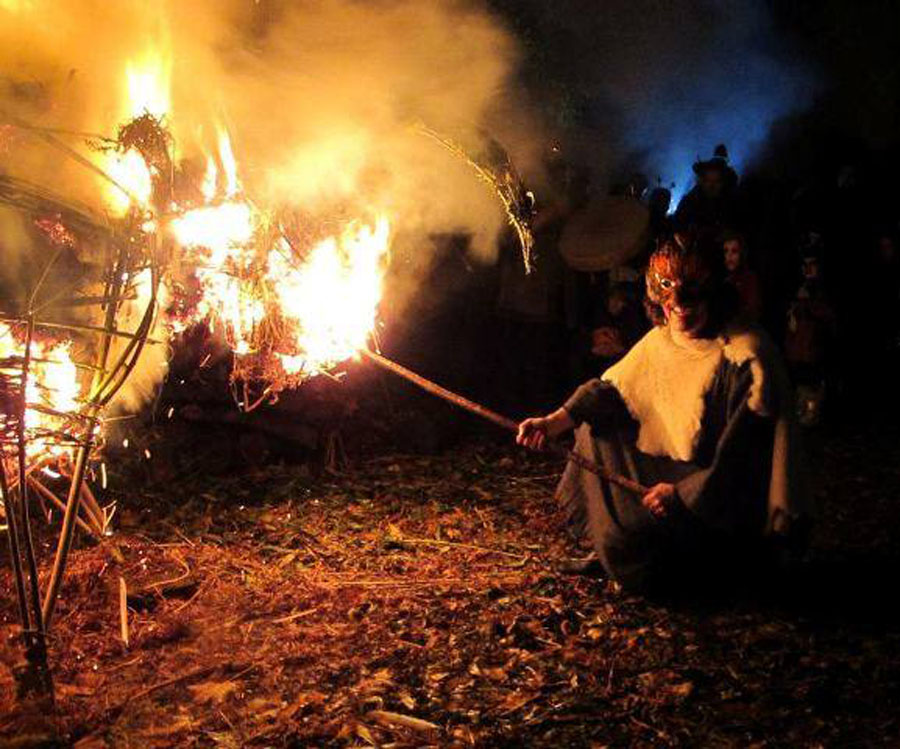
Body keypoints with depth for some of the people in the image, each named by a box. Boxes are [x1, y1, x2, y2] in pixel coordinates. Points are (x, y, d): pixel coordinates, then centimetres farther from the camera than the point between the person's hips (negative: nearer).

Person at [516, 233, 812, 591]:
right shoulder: (660, 340, 0)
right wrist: (552, 423, -7)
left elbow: (746, 454, -25)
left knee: (626, 546, -22)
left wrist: (684, 492, -25)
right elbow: (610, 390, 6)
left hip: (727, 501, -8)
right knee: (596, 426, 6)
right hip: (672, 468, 8)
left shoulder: (745, 356, -24)